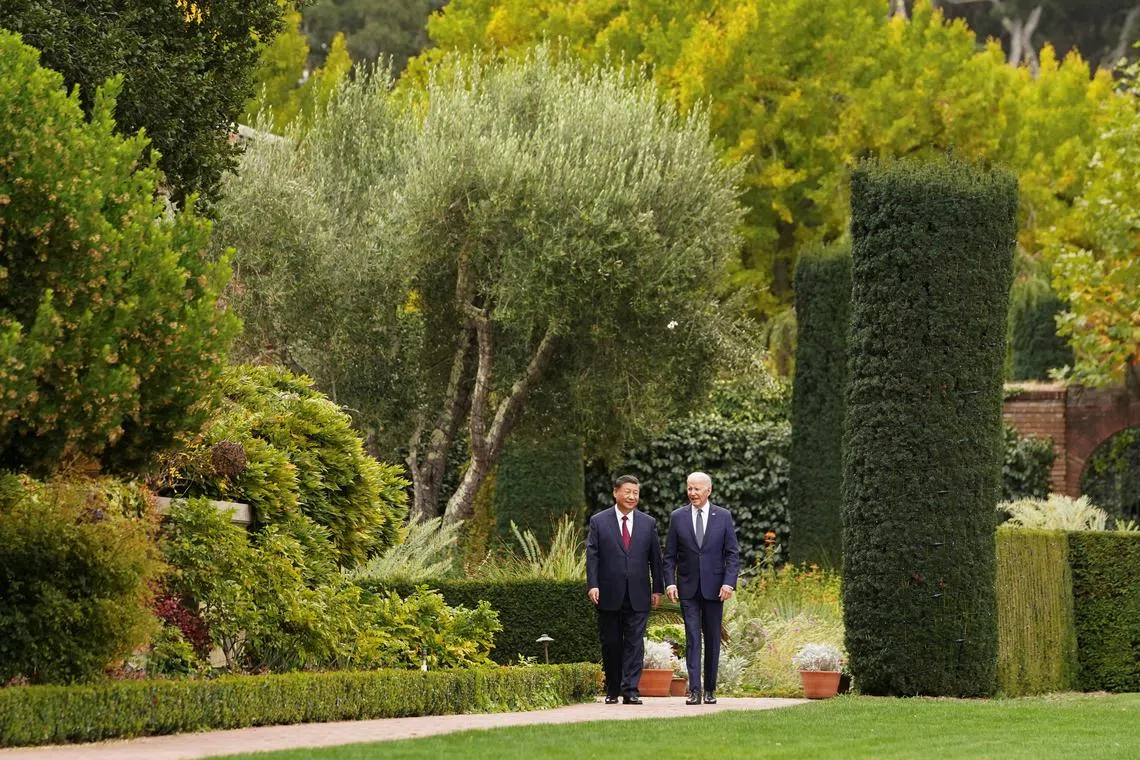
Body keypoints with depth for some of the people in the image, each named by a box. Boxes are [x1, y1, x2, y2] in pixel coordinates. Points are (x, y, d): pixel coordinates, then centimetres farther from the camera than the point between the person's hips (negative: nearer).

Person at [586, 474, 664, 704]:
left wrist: (657, 589, 6)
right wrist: (592, 585, -10)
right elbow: (592, 556, 0)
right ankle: (612, 691, 16)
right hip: (609, 595, -1)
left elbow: (655, 557, 10)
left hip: (638, 596, 1)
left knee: (635, 644, -5)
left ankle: (630, 691, -6)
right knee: (610, 644, 6)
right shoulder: (599, 522, 3)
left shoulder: (648, 523, 9)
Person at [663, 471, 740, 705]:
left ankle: (710, 690, 14)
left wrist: (729, 582, -11)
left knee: (712, 639, 6)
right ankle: (694, 690, -12)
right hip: (688, 588, 0)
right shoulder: (677, 517, 4)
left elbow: (732, 554, 1)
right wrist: (670, 582, -8)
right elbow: (669, 555, 5)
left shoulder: (723, 516, 3)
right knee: (692, 638, -7)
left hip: (714, 587, 0)